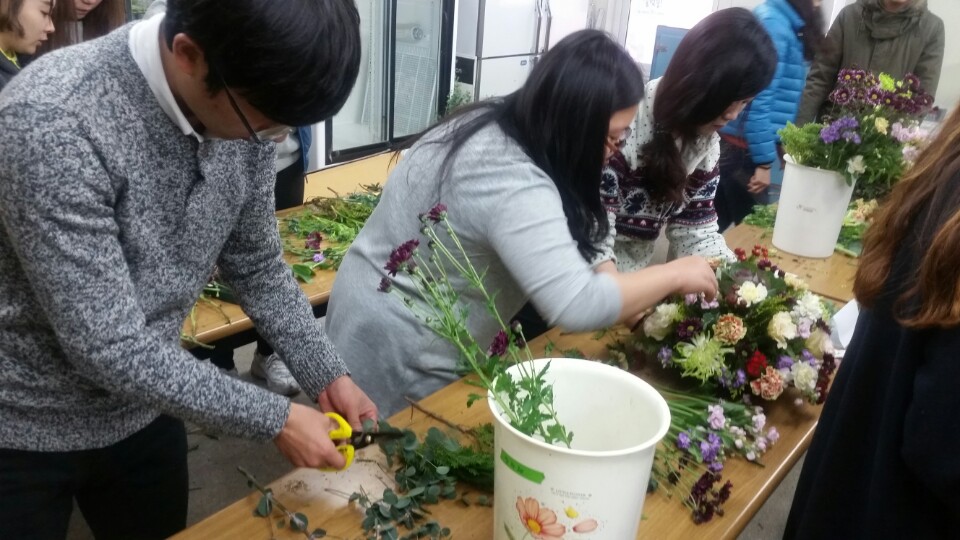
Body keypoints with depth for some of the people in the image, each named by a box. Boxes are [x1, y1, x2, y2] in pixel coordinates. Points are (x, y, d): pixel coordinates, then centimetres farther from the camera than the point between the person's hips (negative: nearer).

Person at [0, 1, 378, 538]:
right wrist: (274, 419, -23)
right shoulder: (53, 124, -32)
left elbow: (258, 266, 1)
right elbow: (109, 348, -30)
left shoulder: (244, 105, -12)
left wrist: (329, 376, -5)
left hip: (143, 412, 5)